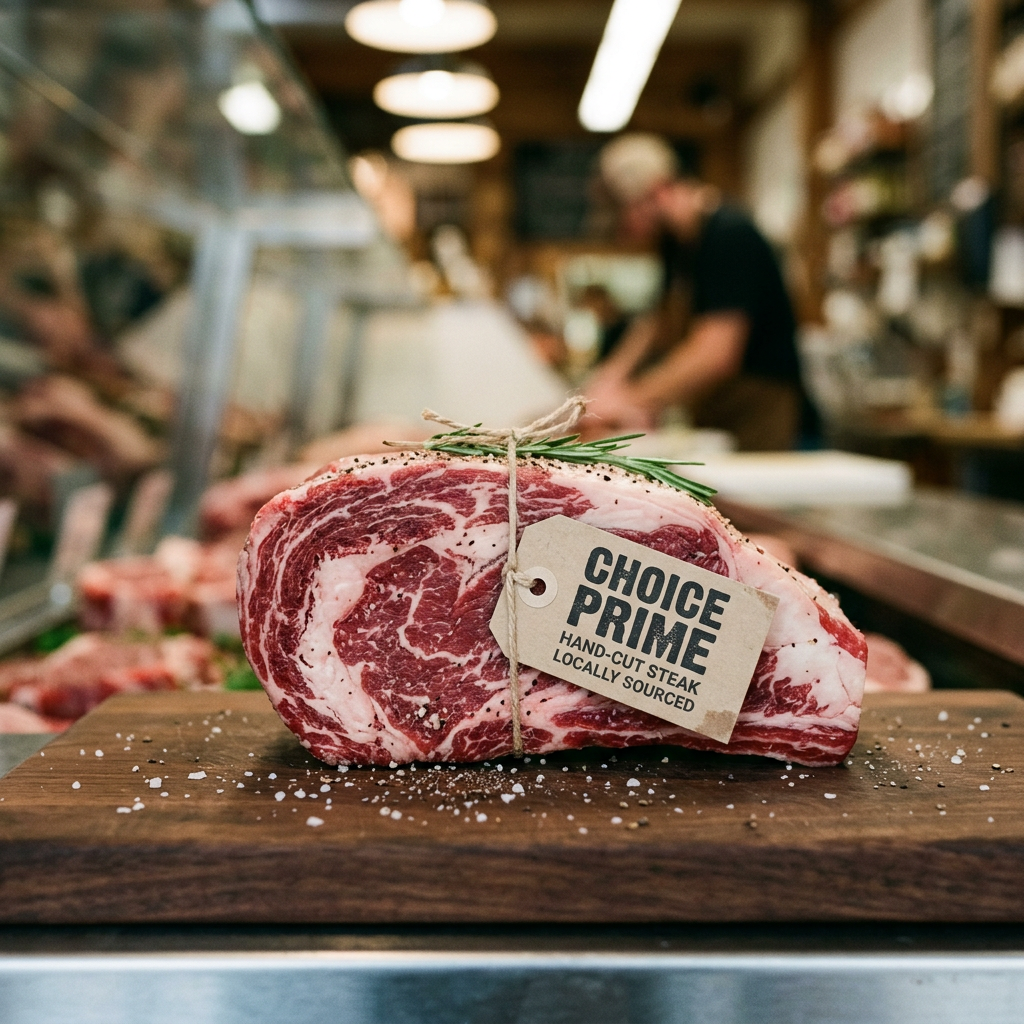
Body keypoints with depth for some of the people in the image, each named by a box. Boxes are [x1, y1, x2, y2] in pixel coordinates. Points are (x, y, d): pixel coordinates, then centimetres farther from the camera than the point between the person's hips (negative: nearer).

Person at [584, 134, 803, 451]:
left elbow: (716, 353, -27)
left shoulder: (730, 236, -19)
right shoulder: (675, 240, 8)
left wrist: (630, 399, -24)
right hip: (707, 406, 8)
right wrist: (612, 374, 2)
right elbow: (663, 320, 17)